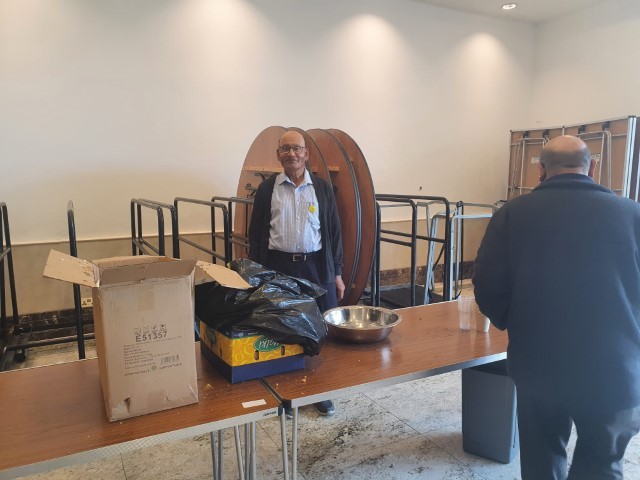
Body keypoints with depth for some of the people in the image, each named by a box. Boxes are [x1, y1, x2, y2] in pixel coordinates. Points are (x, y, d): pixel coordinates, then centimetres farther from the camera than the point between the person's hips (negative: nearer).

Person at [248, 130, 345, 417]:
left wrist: (337, 272, 4)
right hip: (278, 267, 0)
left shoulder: (322, 188, 6)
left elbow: (333, 230, 7)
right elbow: (256, 233, 5)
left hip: (317, 266, 1)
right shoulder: (267, 189, 4)